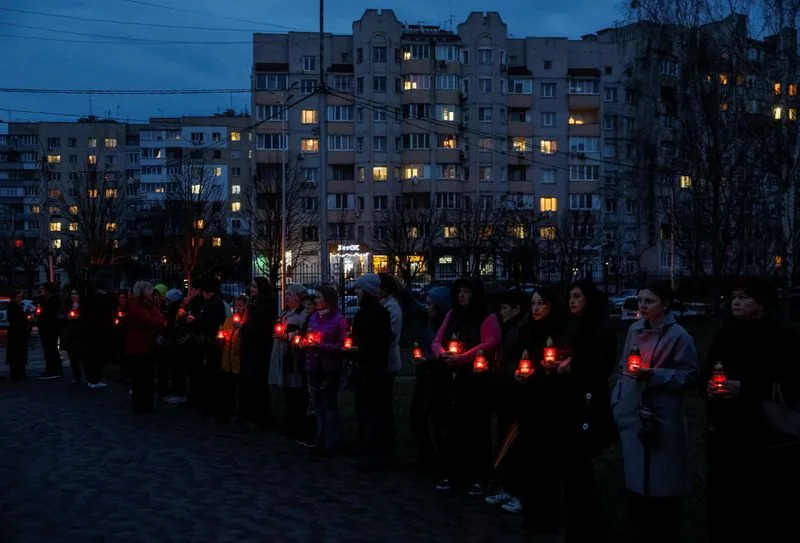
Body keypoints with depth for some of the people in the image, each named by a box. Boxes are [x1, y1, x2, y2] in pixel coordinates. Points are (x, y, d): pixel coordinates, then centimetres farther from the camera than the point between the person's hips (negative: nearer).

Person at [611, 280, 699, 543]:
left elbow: (689, 376, -9)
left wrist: (654, 375, -18)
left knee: (661, 485, 1)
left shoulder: (678, 335, -8)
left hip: (662, 420, -6)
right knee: (635, 482, 14)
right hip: (632, 418, 6)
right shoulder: (634, 330, 9)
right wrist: (618, 402, 9)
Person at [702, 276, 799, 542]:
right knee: (720, 499, 7)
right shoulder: (725, 334, 9)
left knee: (762, 505, 1)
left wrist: (744, 389, -21)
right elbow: (704, 376, 14)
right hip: (722, 431, 4)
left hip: (764, 435, -4)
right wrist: (709, 387, -8)